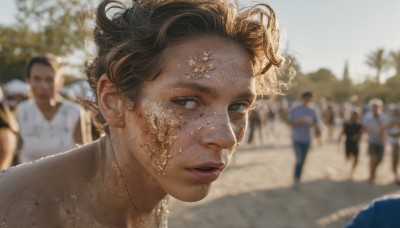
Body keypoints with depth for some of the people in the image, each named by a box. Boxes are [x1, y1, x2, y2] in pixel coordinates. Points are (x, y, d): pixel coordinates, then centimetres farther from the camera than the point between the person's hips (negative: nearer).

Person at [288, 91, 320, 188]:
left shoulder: (312, 111, 6)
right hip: (297, 138, -4)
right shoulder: (294, 109, -4)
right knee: (299, 160, -15)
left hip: (306, 139, 4)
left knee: (302, 161, 8)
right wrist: (301, 120, -19)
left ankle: (297, 181, 21)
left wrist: (313, 124, -15)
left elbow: (316, 124, 8)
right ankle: (296, 180, 4)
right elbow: (290, 122, -5)